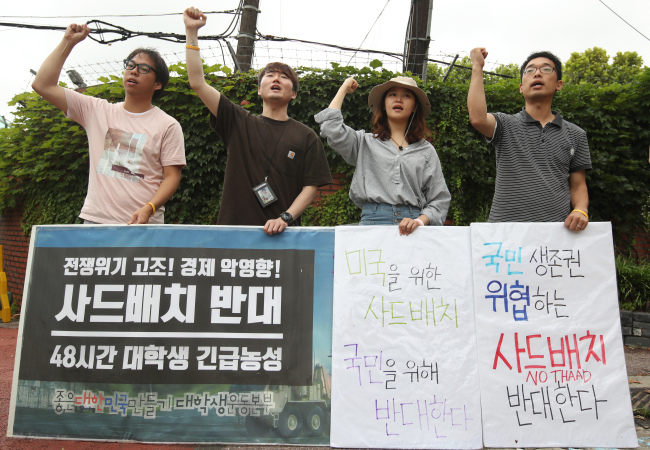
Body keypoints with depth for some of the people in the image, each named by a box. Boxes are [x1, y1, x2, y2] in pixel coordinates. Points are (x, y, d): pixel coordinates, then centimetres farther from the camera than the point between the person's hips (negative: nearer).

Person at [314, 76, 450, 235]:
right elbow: (331, 128, 0)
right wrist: (344, 88, 18)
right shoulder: (365, 143, 17)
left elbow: (440, 199, 14)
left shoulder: (426, 150, 18)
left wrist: (420, 221, -7)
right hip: (372, 221, -1)